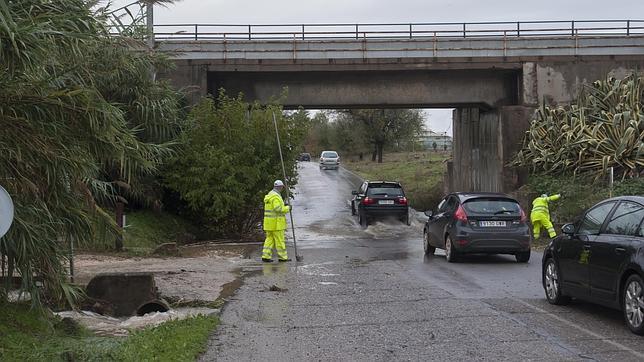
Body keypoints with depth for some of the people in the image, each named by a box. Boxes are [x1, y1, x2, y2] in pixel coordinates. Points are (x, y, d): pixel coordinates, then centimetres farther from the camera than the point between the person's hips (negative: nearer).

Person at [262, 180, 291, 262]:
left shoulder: (270, 195, 16)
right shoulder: (276, 196, -17)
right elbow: (278, 209, -26)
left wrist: (283, 206, 16)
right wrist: (287, 208, -12)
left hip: (269, 222, 10)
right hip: (276, 222, -10)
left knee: (270, 239, 9)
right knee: (279, 240, -2)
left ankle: (265, 256, 4)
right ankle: (282, 257, 3)